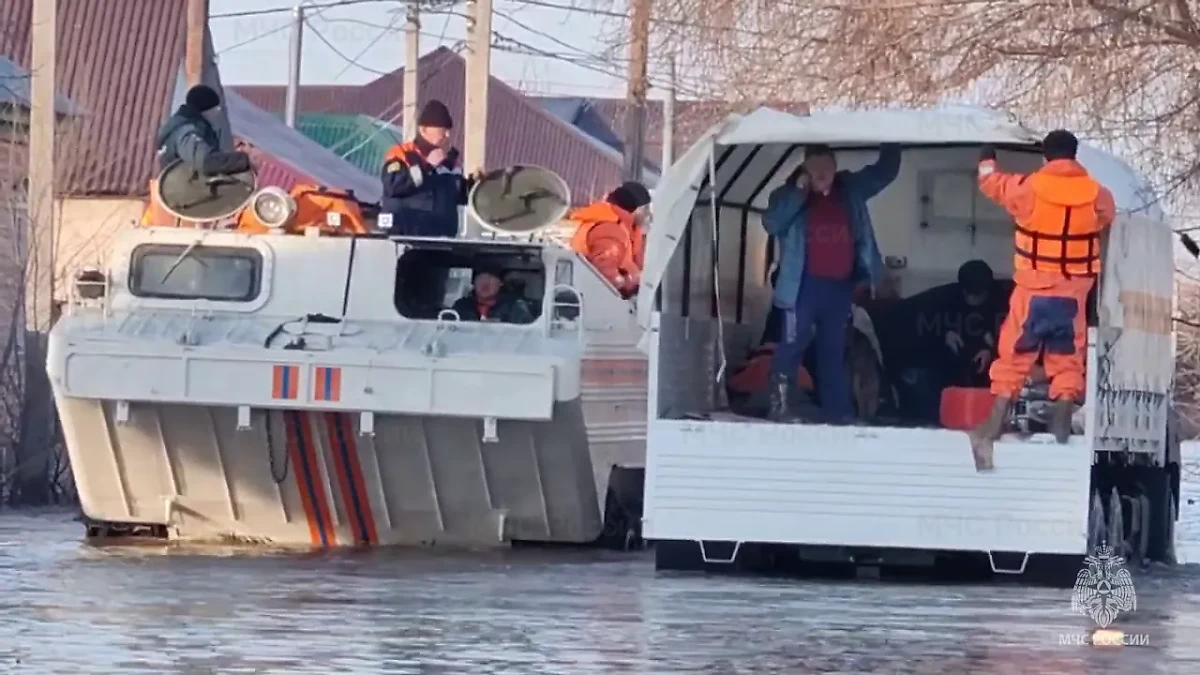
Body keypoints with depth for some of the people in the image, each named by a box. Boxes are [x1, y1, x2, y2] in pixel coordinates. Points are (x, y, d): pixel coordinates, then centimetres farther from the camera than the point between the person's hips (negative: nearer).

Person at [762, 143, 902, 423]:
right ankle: (779, 405, -7)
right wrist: (799, 192, -18)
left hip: (840, 285, 5)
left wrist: (891, 144, -1)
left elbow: (885, 171, 15)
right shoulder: (790, 195, -1)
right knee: (793, 345, -8)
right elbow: (772, 223, -16)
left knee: (834, 349, 10)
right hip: (805, 284, -5)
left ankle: (837, 411, 13)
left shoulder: (850, 190, 9)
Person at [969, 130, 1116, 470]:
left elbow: (994, 184, 9)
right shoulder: (1096, 194, -4)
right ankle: (1062, 426, 9)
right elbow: (1107, 217, 17)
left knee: (1015, 353, 5)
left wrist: (987, 162, 31)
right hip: (1073, 292, 2)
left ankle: (995, 424, 0)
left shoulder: (1029, 188, -10)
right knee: (1067, 357, 12)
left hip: (1033, 289, -2)